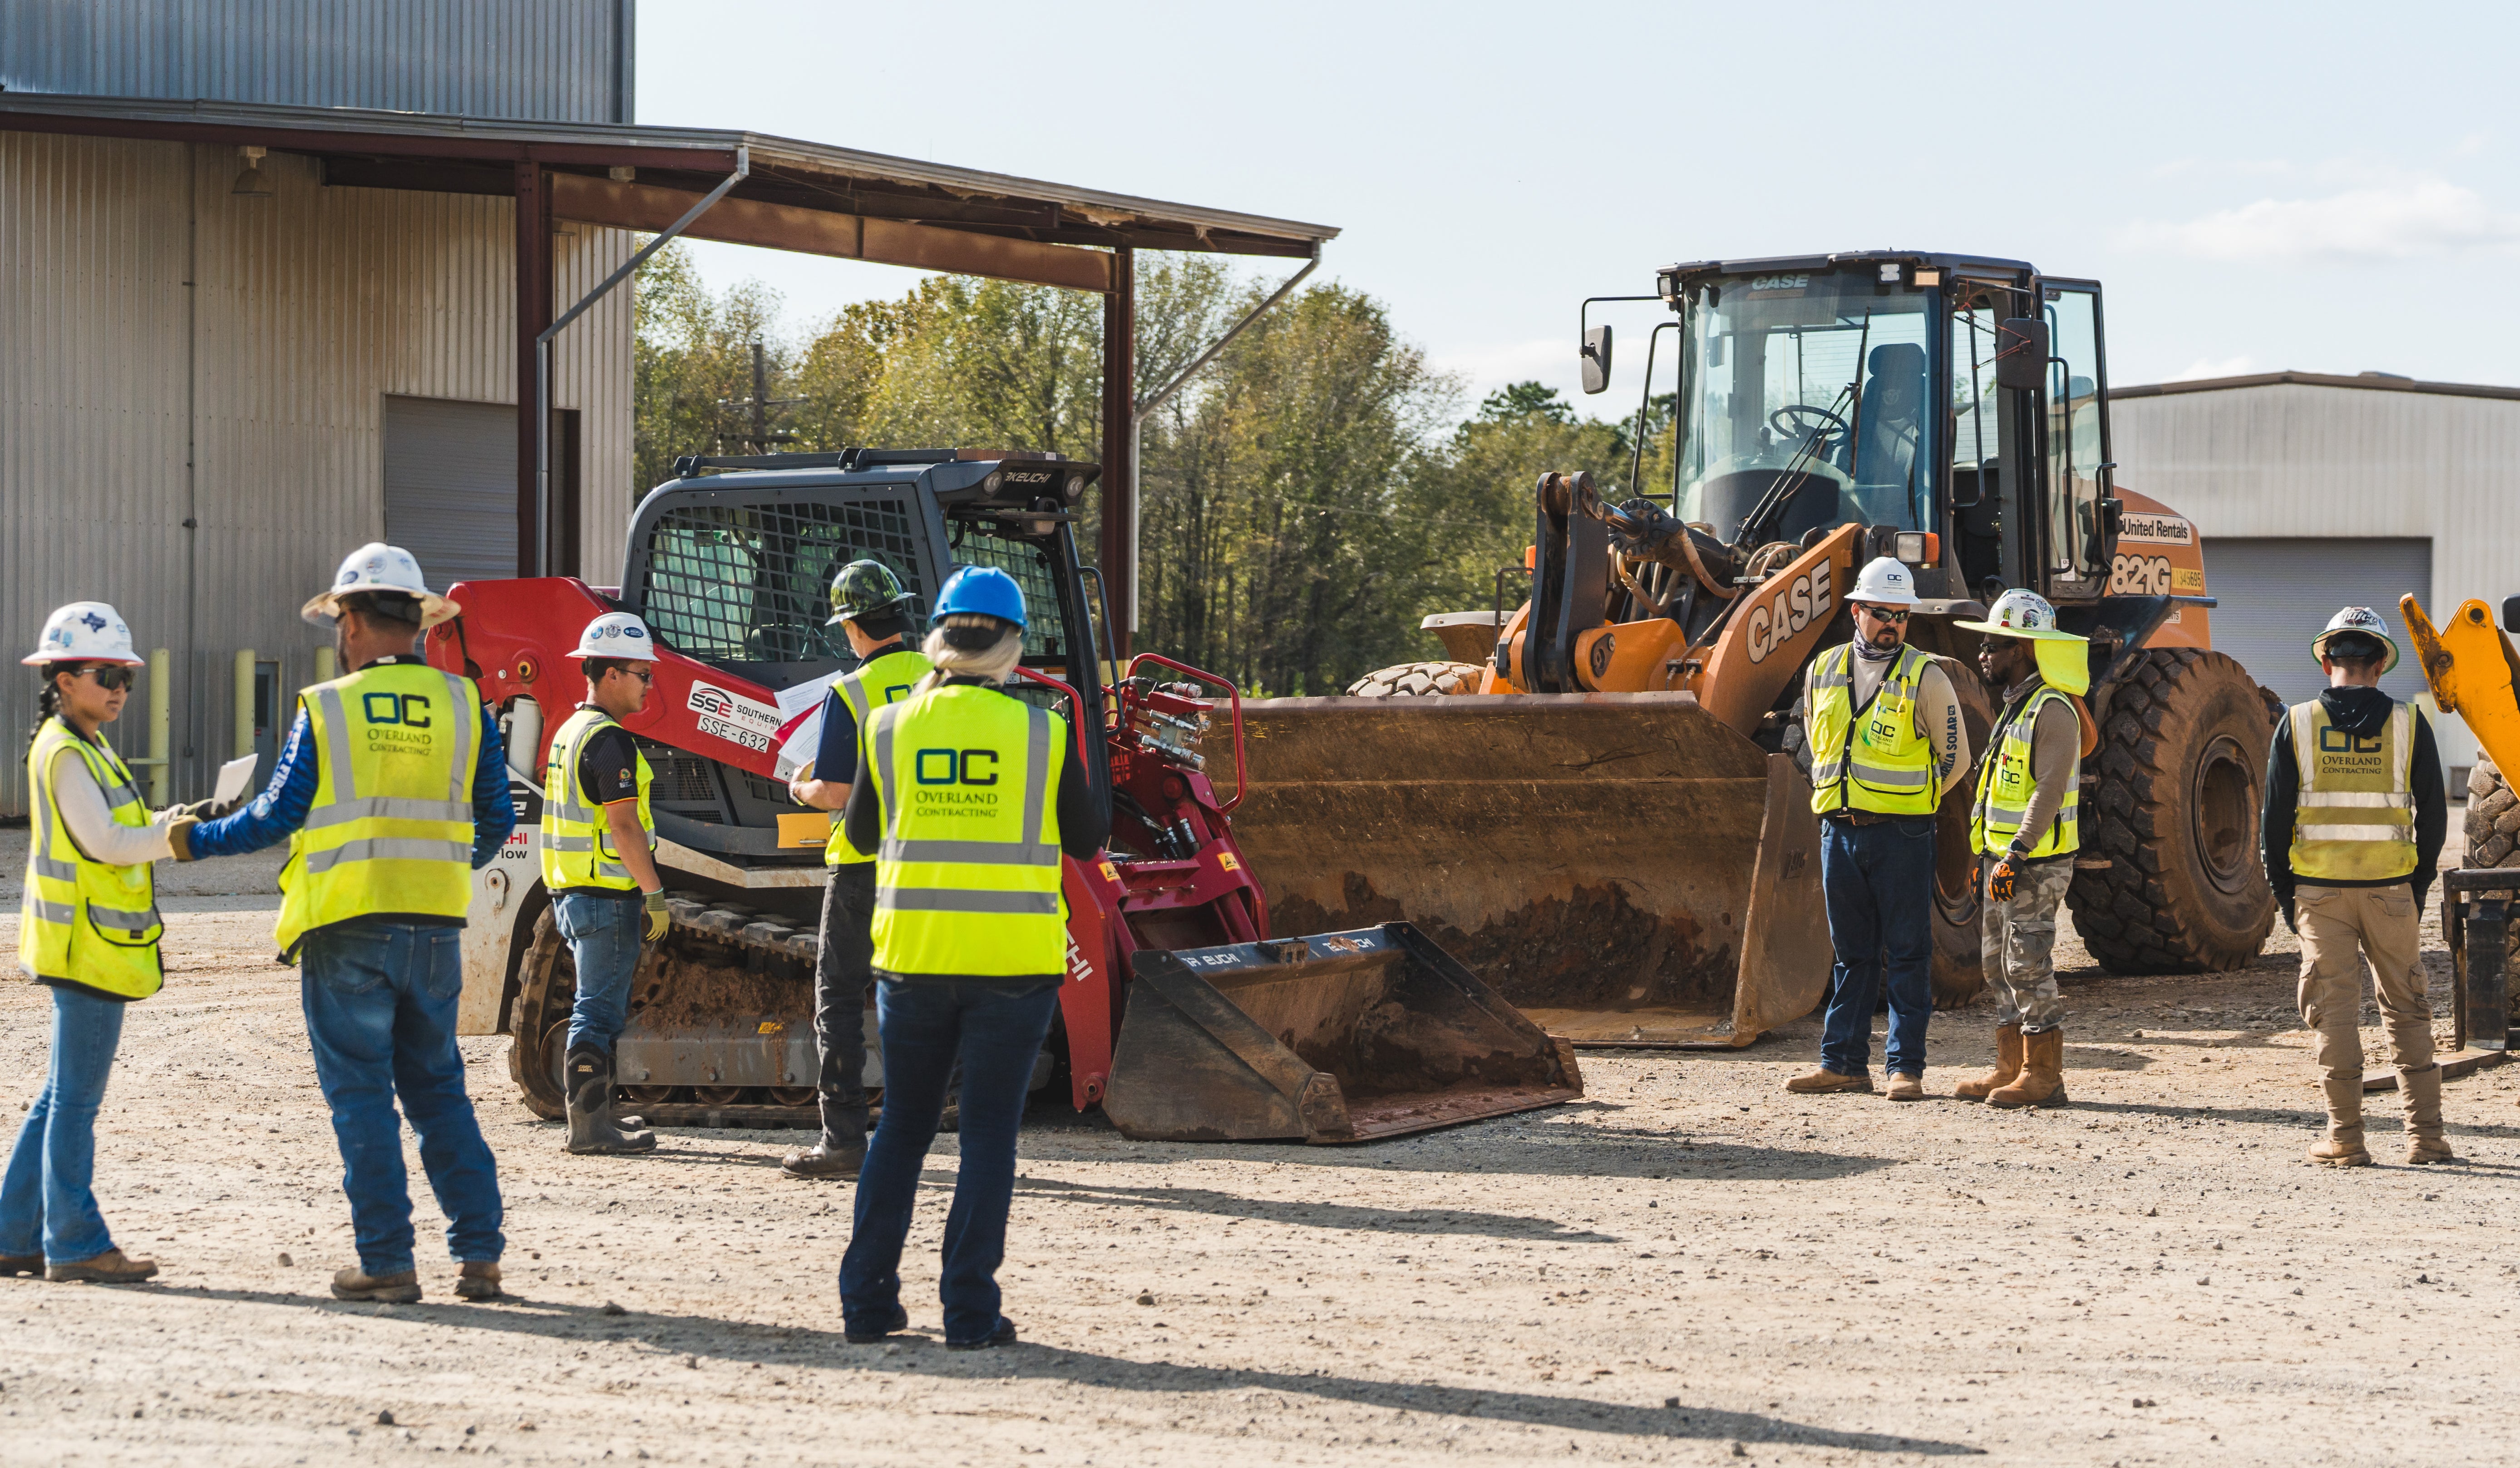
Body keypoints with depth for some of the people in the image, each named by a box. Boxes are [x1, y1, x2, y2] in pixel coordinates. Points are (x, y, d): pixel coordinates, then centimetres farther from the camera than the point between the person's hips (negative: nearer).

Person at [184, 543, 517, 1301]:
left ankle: (388, 1261, 2)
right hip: (436, 926, 3)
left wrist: (197, 840, 18)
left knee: (361, 1092, 3)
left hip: (348, 928, -3)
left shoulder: (326, 708, -4)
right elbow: (496, 821, 10)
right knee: (438, 1088, 13)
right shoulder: (463, 705, 4)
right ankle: (479, 1252, 7)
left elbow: (275, 818, 0)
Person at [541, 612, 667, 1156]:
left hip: (571, 893, 10)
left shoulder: (569, 731, 17)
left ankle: (595, 1113, 22)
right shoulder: (608, 739, -15)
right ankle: (588, 1125, -7)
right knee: (599, 1009, -8)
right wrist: (655, 894, -17)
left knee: (597, 1006, 17)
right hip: (607, 896, -10)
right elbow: (624, 825, -20)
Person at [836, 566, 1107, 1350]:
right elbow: (1086, 839, 4)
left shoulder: (891, 727, 0)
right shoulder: (1042, 733, -5)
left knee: (902, 1125, 14)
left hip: (912, 955, 2)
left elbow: (863, 833, 13)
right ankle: (969, 1310, 2)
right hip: (1014, 960, -2)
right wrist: (1088, 778, 21)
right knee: (989, 1132, 4)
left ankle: (867, 1301, 13)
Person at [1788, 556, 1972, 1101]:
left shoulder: (1925, 677, -3)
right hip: (1839, 831, 4)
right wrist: (1836, 799, 14)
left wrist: (1907, 802, 6)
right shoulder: (1823, 672, 10)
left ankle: (1906, 1067, 1)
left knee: (1907, 954, -1)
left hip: (1902, 835, -4)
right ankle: (1844, 1062, 14)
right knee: (1851, 954, 10)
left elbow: (1956, 758, 2)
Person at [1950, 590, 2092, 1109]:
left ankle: (2043, 1076, -4)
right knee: (2000, 965, 12)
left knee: (2029, 966, -8)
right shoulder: (2016, 707, 17)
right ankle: (2010, 1069, 18)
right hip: (2006, 858, 10)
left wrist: (2017, 854, -25)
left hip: (2036, 864, -10)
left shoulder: (2052, 710, -14)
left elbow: (2048, 790, -21)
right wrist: (1989, 853, 19)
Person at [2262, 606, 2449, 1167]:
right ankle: (2425, 1135, 10)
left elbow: (2275, 817, -1)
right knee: (2406, 1008, 11)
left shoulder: (2297, 725, -3)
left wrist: (2284, 891, 9)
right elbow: (2433, 815, 3)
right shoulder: (2409, 725, -1)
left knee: (2334, 1010, 4)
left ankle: (2346, 1137, 4)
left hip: (2319, 888, -1)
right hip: (2390, 887, 1)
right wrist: (2419, 885, 14)